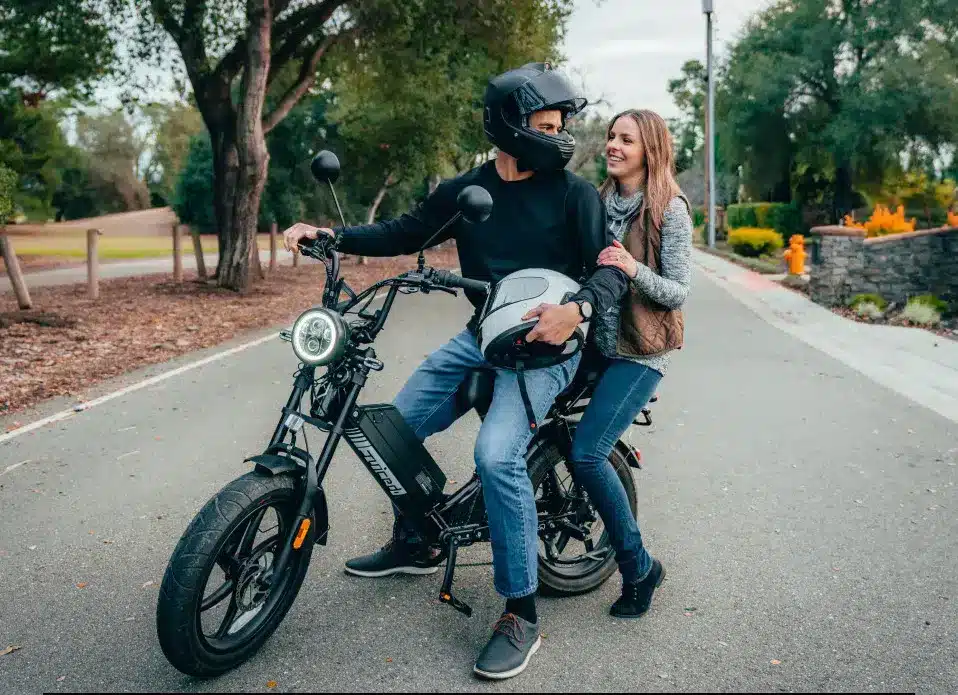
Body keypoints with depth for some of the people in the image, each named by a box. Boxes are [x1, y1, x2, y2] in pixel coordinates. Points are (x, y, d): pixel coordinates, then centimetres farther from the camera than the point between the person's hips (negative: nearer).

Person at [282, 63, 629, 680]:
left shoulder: (574, 193, -6)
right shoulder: (463, 190, 7)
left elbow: (613, 268, -11)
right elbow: (404, 234, 14)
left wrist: (578, 307, -32)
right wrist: (330, 234, 2)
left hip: (547, 342, -6)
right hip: (481, 335, 6)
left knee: (497, 454, -28)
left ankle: (522, 616, -14)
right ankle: (413, 543, 32)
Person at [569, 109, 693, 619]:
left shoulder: (670, 210, -8)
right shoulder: (599, 200, 10)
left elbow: (678, 291, -11)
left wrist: (633, 269, -26)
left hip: (640, 352, -7)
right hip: (597, 341, 7)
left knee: (587, 455, -18)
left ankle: (639, 568, 2)